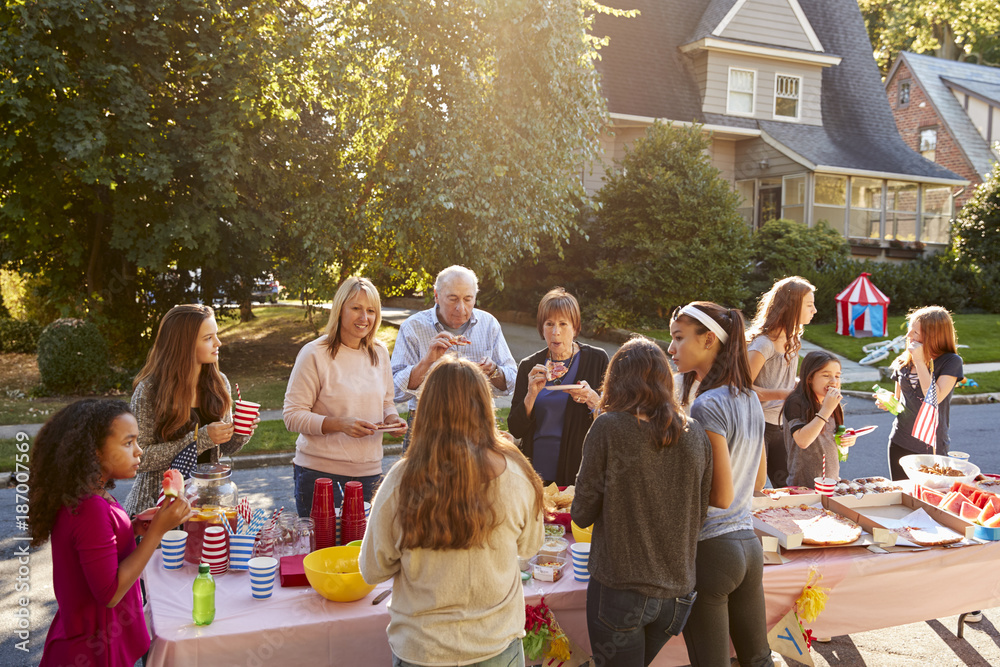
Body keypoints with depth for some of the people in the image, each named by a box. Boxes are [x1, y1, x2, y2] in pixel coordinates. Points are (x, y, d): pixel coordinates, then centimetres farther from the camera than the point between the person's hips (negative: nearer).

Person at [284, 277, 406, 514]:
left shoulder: (380, 352, 8)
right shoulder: (314, 354, -9)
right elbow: (292, 416, -10)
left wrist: (392, 419, -3)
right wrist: (340, 424, -23)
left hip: (369, 471, 5)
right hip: (319, 472, -4)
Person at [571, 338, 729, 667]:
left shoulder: (609, 427, -13)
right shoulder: (695, 434, 0)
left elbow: (582, 514, -8)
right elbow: (699, 515, 10)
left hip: (620, 589, -5)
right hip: (677, 592, 5)